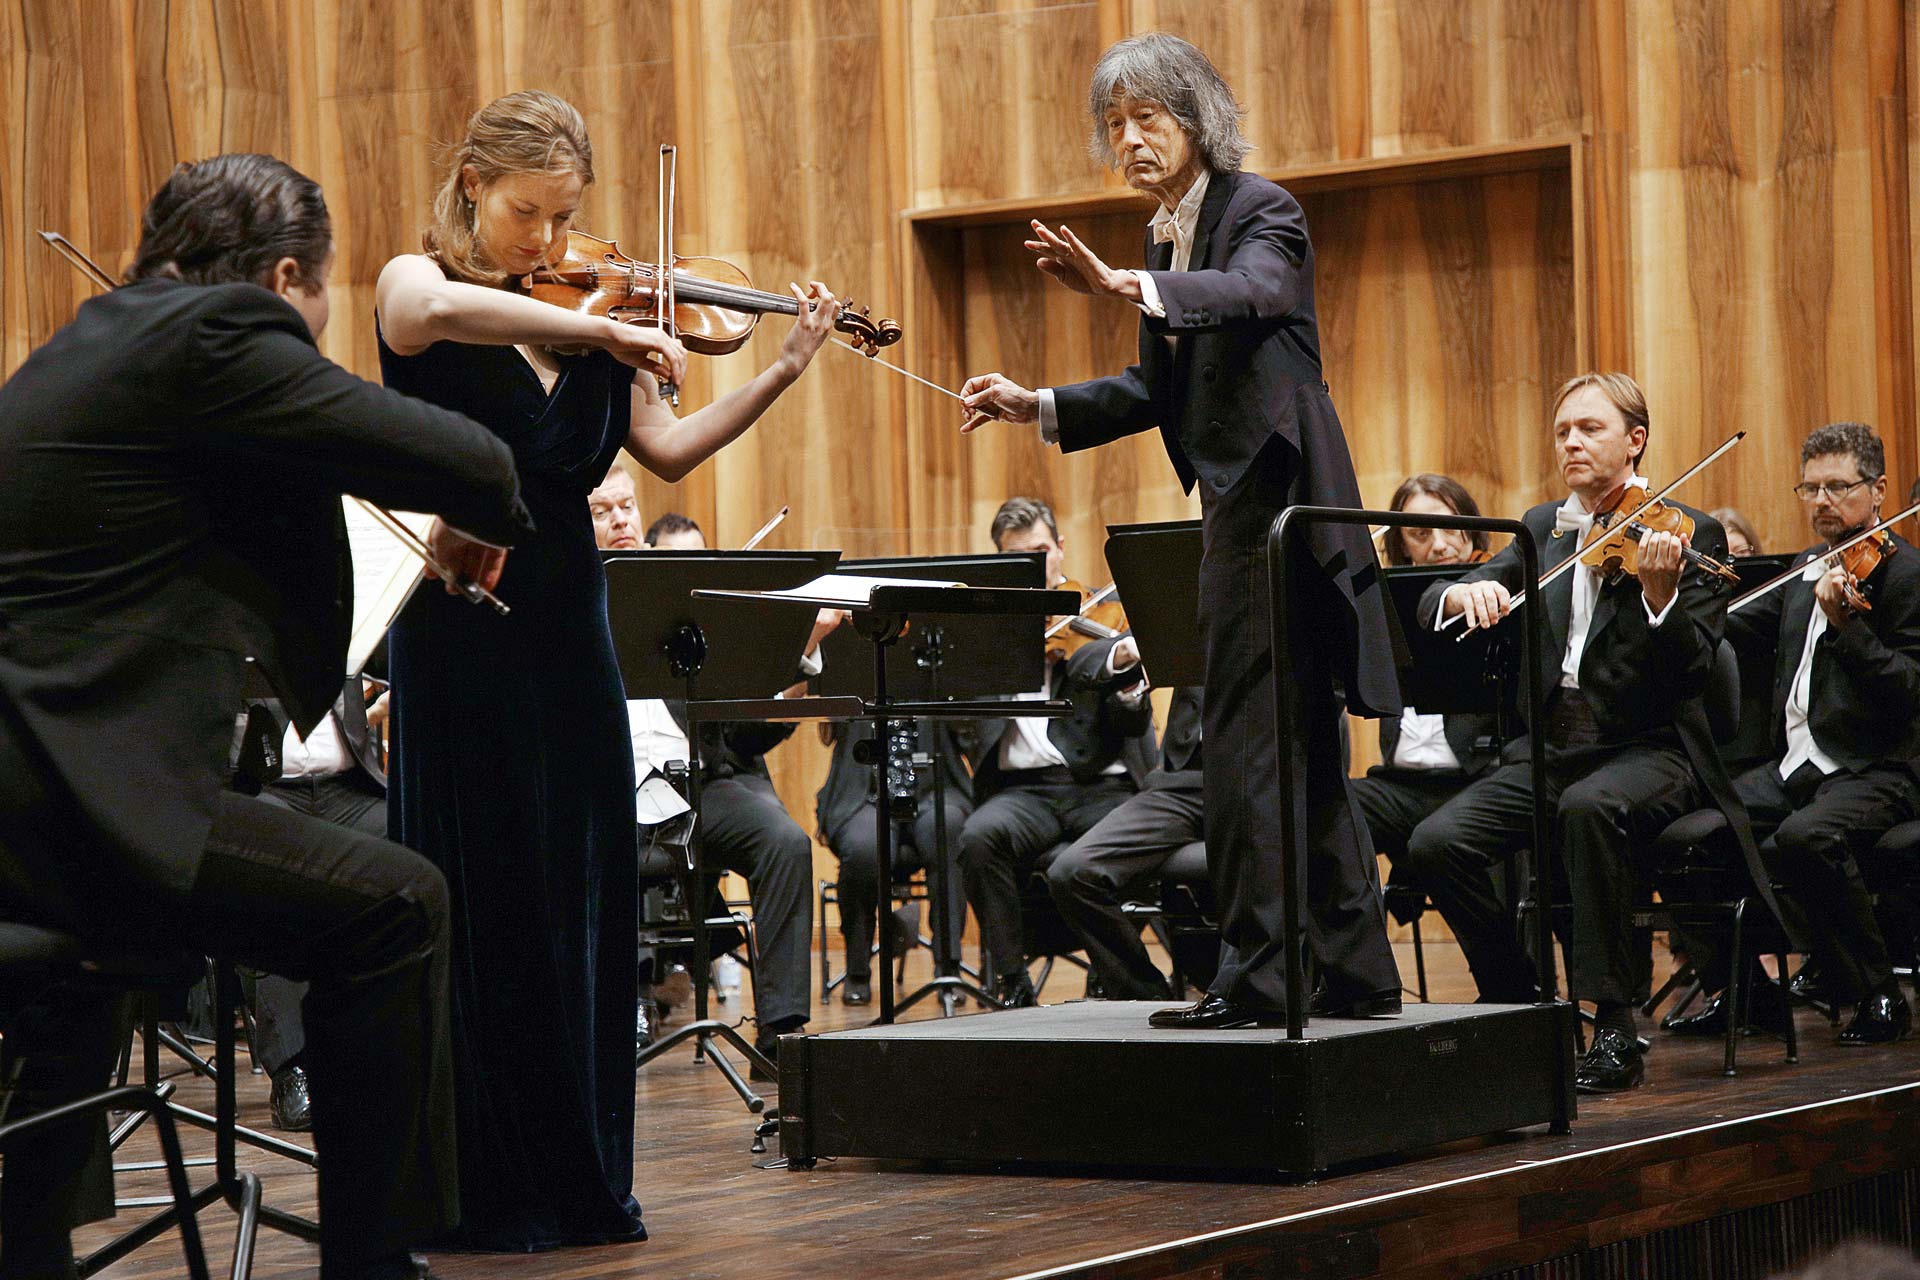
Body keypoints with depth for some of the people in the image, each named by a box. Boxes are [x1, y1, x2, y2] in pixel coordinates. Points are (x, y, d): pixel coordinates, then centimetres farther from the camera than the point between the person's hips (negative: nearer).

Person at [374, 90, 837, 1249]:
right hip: (461, 632, -5)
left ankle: (582, 1177, 15)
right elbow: (441, 312, -29)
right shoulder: (417, 284, -4)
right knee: (482, 904, -2)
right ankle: (488, 1187, 5)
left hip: (568, 630, 5)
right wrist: (600, 332, -31)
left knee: (585, 906, 7)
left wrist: (784, 372, -6)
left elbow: (669, 449, 3)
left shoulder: (590, 328, 10)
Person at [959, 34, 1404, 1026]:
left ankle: (1256, 974, -7)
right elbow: (1159, 390, 19)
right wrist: (1038, 407, 9)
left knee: (1248, 740, -10)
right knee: (1303, 746, 12)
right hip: (1241, 507, 10)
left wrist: (1124, 286, -45)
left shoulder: (1259, 211, -9)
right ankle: (1357, 970, 19)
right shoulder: (1169, 237, 17)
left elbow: (1256, 292, -31)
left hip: (1275, 497, -10)